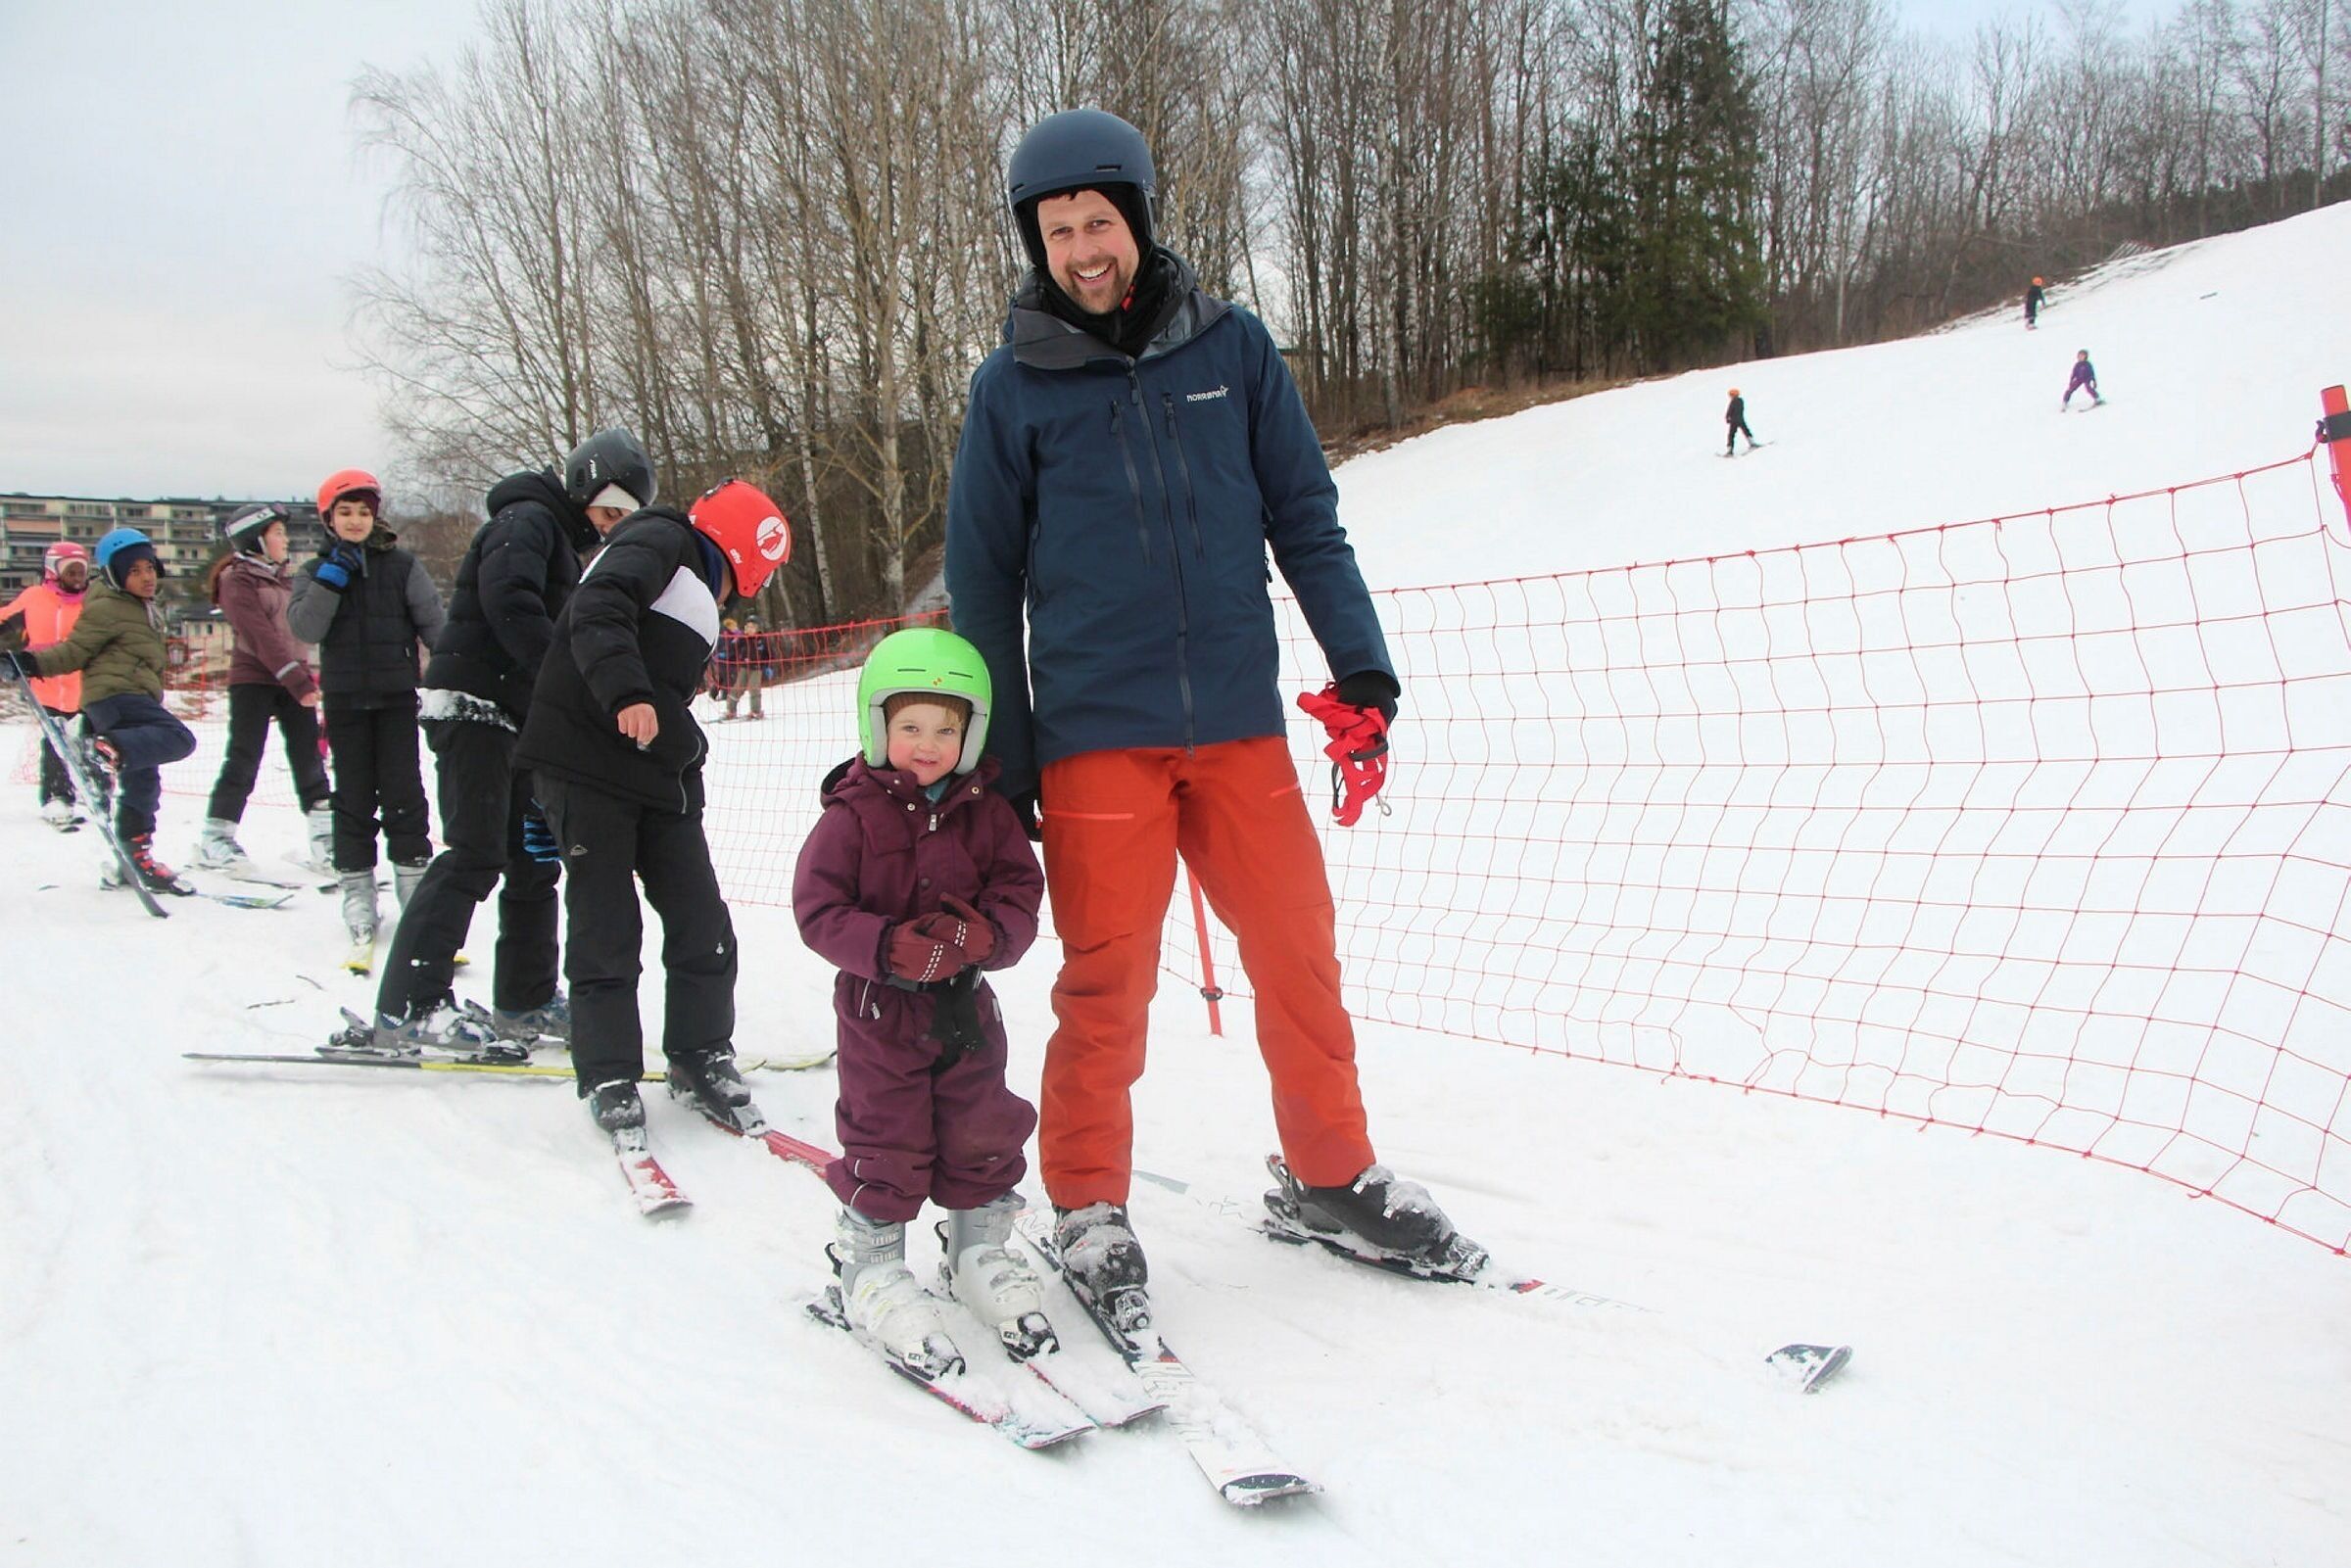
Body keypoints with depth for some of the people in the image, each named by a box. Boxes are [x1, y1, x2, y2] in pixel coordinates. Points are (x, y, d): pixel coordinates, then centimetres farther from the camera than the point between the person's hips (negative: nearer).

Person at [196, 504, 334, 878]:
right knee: (244, 759, -5)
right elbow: (260, 635, -18)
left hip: (291, 679, 7)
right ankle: (215, 839, 4)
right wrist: (298, 681, -23)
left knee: (309, 759, 2)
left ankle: (325, 838, 2)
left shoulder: (279, 578, 18)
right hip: (253, 680, -7)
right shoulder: (237, 580, -8)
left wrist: (306, 675, 14)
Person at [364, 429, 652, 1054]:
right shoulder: (527, 520, -8)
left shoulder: (564, 537, 23)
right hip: (475, 704, -10)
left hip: (519, 717, 10)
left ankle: (525, 1000, 19)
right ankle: (407, 1008, -14)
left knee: (534, 859, 11)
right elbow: (508, 599, -27)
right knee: (475, 854, -15)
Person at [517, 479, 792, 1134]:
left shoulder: (696, 597, 25)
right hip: (586, 768, -9)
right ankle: (609, 1078, 8)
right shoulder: (660, 541, -4)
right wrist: (626, 690, -38)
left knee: (703, 924, 5)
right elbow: (598, 609, -24)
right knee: (607, 932, -4)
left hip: (657, 779, 9)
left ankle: (701, 1059, 18)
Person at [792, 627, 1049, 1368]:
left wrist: (985, 935, -24)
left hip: (964, 1002, 4)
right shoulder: (851, 815, -9)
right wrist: (889, 947, -28)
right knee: (886, 1138, 0)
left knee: (981, 1128, 9)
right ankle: (869, 1264, 18)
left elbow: (1021, 892, -1)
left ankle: (981, 1248, 29)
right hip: (878, 1004, -3)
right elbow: (819, 908, -14)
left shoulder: (986, 813, 2)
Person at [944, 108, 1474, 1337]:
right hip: (1095, 735, -2)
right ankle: (1088, 1211, 19)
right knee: (1107, 983, 1)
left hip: (1239, 723, 2)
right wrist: (1000, 765, 4)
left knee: (1298, 951, 6)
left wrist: (1358, 661, -1)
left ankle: (1333, 1169, 25)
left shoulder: (1229, 348, 6)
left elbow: (1304, 518, 10)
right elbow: (983, 582, 6)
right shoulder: (1014, 385, 2)